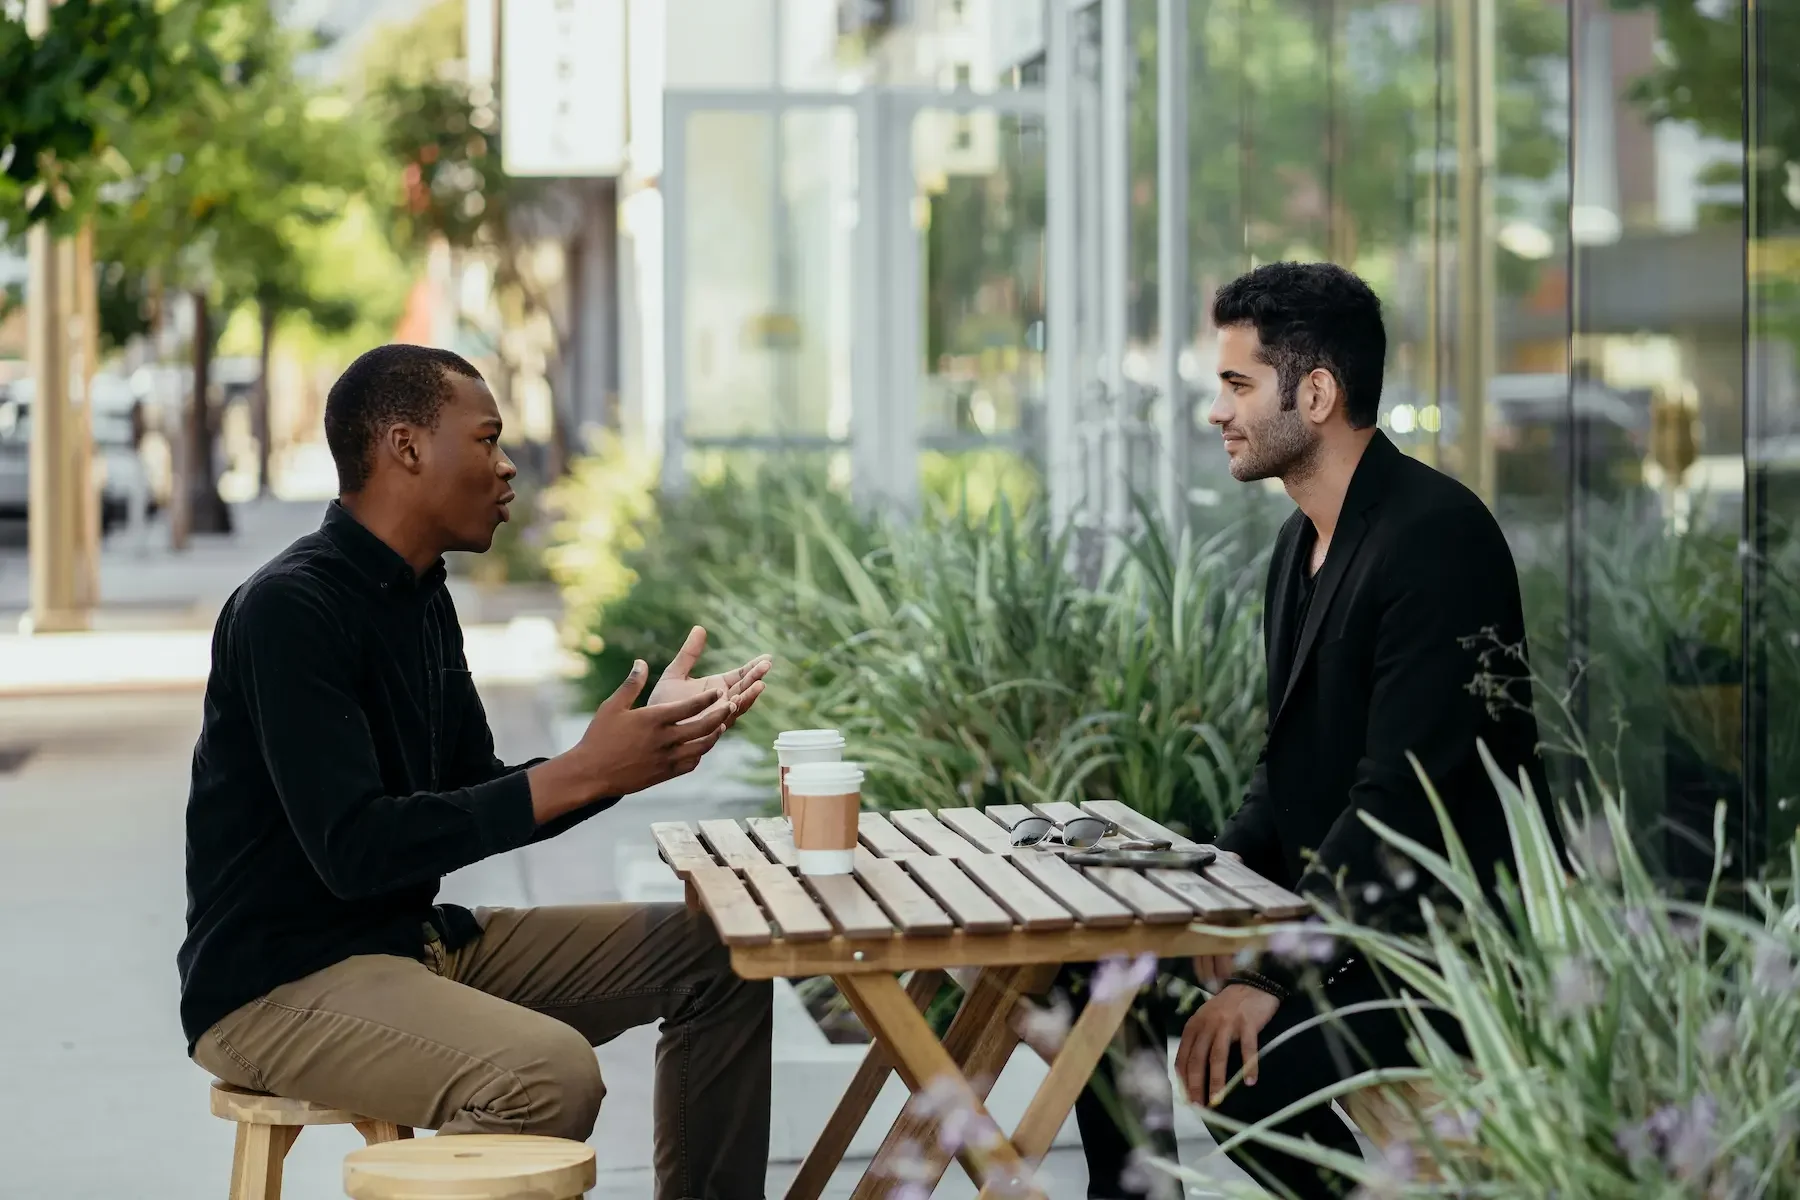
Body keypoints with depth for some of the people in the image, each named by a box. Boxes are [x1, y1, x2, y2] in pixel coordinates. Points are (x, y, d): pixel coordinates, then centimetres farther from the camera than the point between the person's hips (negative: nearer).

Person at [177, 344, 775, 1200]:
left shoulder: (420, 596, 10)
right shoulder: (290, 609, -19)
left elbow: (479, 803, 15)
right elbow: (354, 848, -26)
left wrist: (645, 748, 2)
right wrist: (580, 774, -25)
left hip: (418, 938, 10)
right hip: (278, 984, -9)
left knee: (714, 955, 7)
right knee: (550, 1074, -34)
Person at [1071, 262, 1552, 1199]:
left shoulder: (1437, 536, -20)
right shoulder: (1305, 540, 12)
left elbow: (1402, 798, -25)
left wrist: (1276, 971, -26)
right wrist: (1225, 868, -2)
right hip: (1326, 904, 10)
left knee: (1242, 1060, -28)